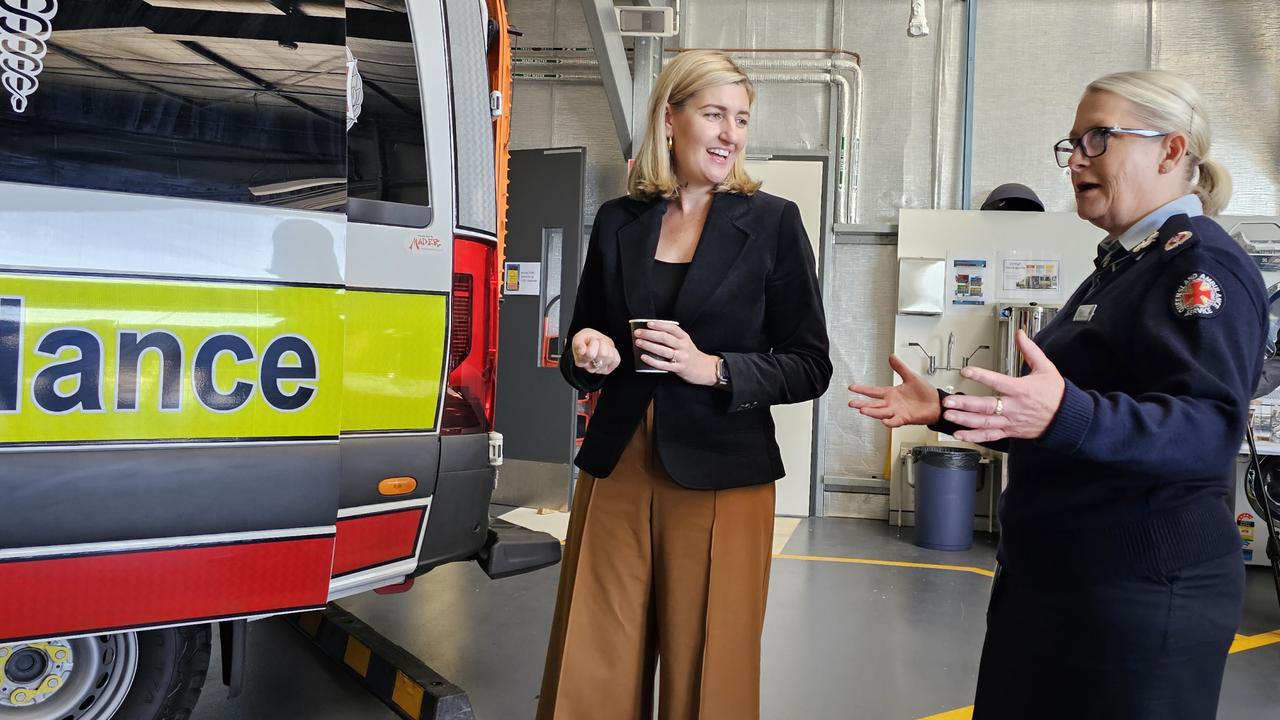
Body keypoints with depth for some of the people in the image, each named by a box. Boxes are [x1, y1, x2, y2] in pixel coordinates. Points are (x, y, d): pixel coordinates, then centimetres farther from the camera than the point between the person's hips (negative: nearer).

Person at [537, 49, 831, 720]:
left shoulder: (772, 222, -1)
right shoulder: (617, 220, 7)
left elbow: (810, 366, -1)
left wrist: (713, 368, -15)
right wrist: (586, 356, -7)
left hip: (719, 481, -2)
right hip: (615, 474, 3)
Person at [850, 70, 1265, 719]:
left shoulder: (1202, 265, -13)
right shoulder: (1120, 265, 16)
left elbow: (1210, 427, -27)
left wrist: (1066, 415, -44)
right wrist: (942, 410, 14)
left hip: (1139, 591, -9)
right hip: (1052, 574, 9)